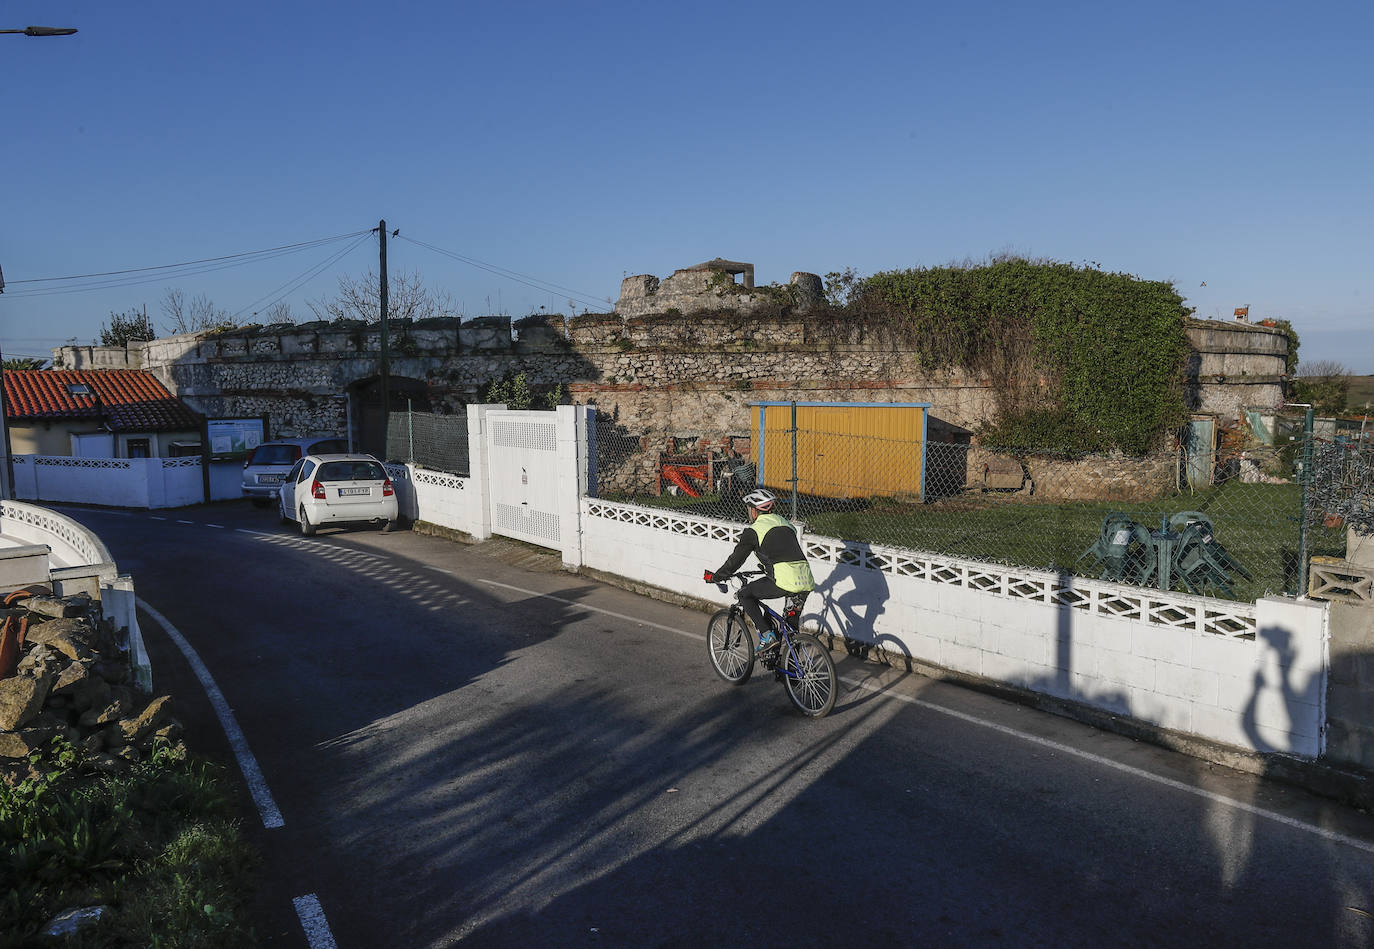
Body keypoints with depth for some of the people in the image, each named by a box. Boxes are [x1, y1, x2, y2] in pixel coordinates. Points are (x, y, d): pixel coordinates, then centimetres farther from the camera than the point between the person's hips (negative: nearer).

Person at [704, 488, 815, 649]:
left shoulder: (754, 530, 5)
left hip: (785, 581, -7)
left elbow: (735, 560, 10)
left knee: (745, 594, 12)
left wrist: (715, 577, 24)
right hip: (807, 582, 7)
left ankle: (766, 636, 3)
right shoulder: (786, 523, 26)